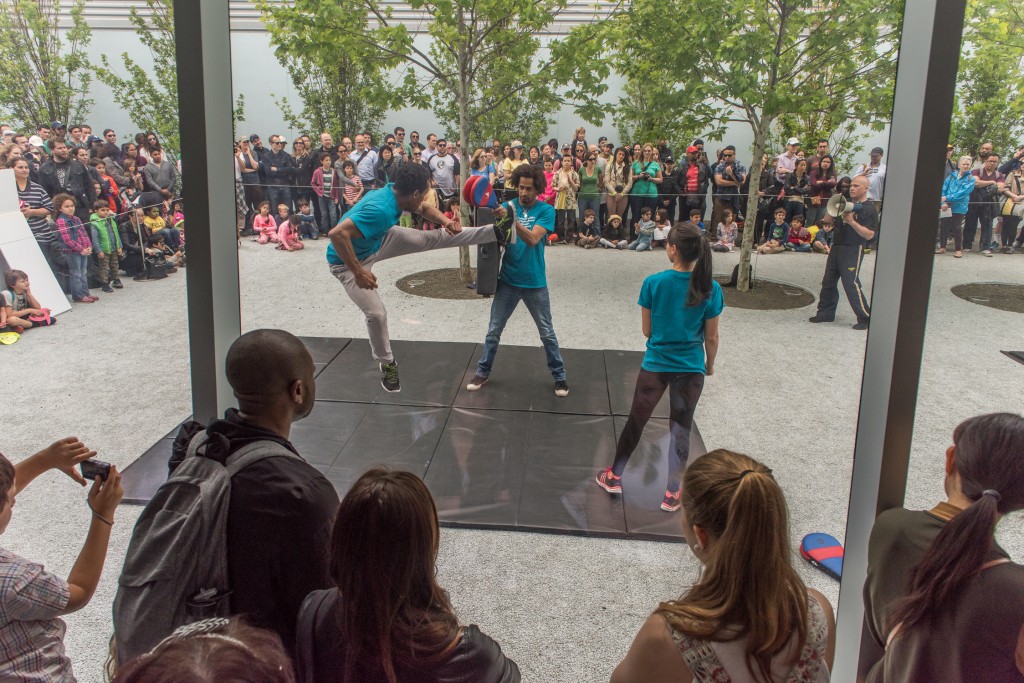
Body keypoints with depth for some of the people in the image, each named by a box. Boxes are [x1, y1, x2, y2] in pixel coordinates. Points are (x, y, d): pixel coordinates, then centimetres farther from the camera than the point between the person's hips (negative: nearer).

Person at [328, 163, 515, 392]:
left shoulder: (396, 192, -16)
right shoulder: (380, 210, -42)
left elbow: (424, 209, 4)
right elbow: (336, 234, -47)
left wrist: (444, 220, -16)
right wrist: (358, 273, -41)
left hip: (376, 242, 7)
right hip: (348, 260, -7)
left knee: (434, 238, 3)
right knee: (376, 313, -8)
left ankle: (498, 233, 6)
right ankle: (387, 364, 19)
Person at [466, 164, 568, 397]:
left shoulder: (546, 211, -9)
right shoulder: (508, 206, -1)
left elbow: (533, 239, -24)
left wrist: (511, 219, -35)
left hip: (535, 283, -2)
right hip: (508, 281, 2)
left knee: (547, 333, 8)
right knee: (493, 330, 9)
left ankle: (559, 376, 22)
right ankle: (483, 372, 25)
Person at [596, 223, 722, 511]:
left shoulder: (653, 283, -14)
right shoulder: (711, 289, -11)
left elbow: (646, 330, -5)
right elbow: (711, 337, -3)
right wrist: (710, 364, 14)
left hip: (655, 364, 0)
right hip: (691, 369, 0)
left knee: (635, 421, 17)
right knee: (681, 429, 13)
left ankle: (614, 476, 32)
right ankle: (672, 493, 21)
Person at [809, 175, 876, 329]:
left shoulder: (869, 209, -5)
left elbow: (869, 235, -14)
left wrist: (851, 221, -21)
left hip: (853, 250, -7)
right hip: (836, 247, 8)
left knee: (851, 283, -12)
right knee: (828, 282, 10)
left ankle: (865, 318, -4)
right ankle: (826, 312, 21)